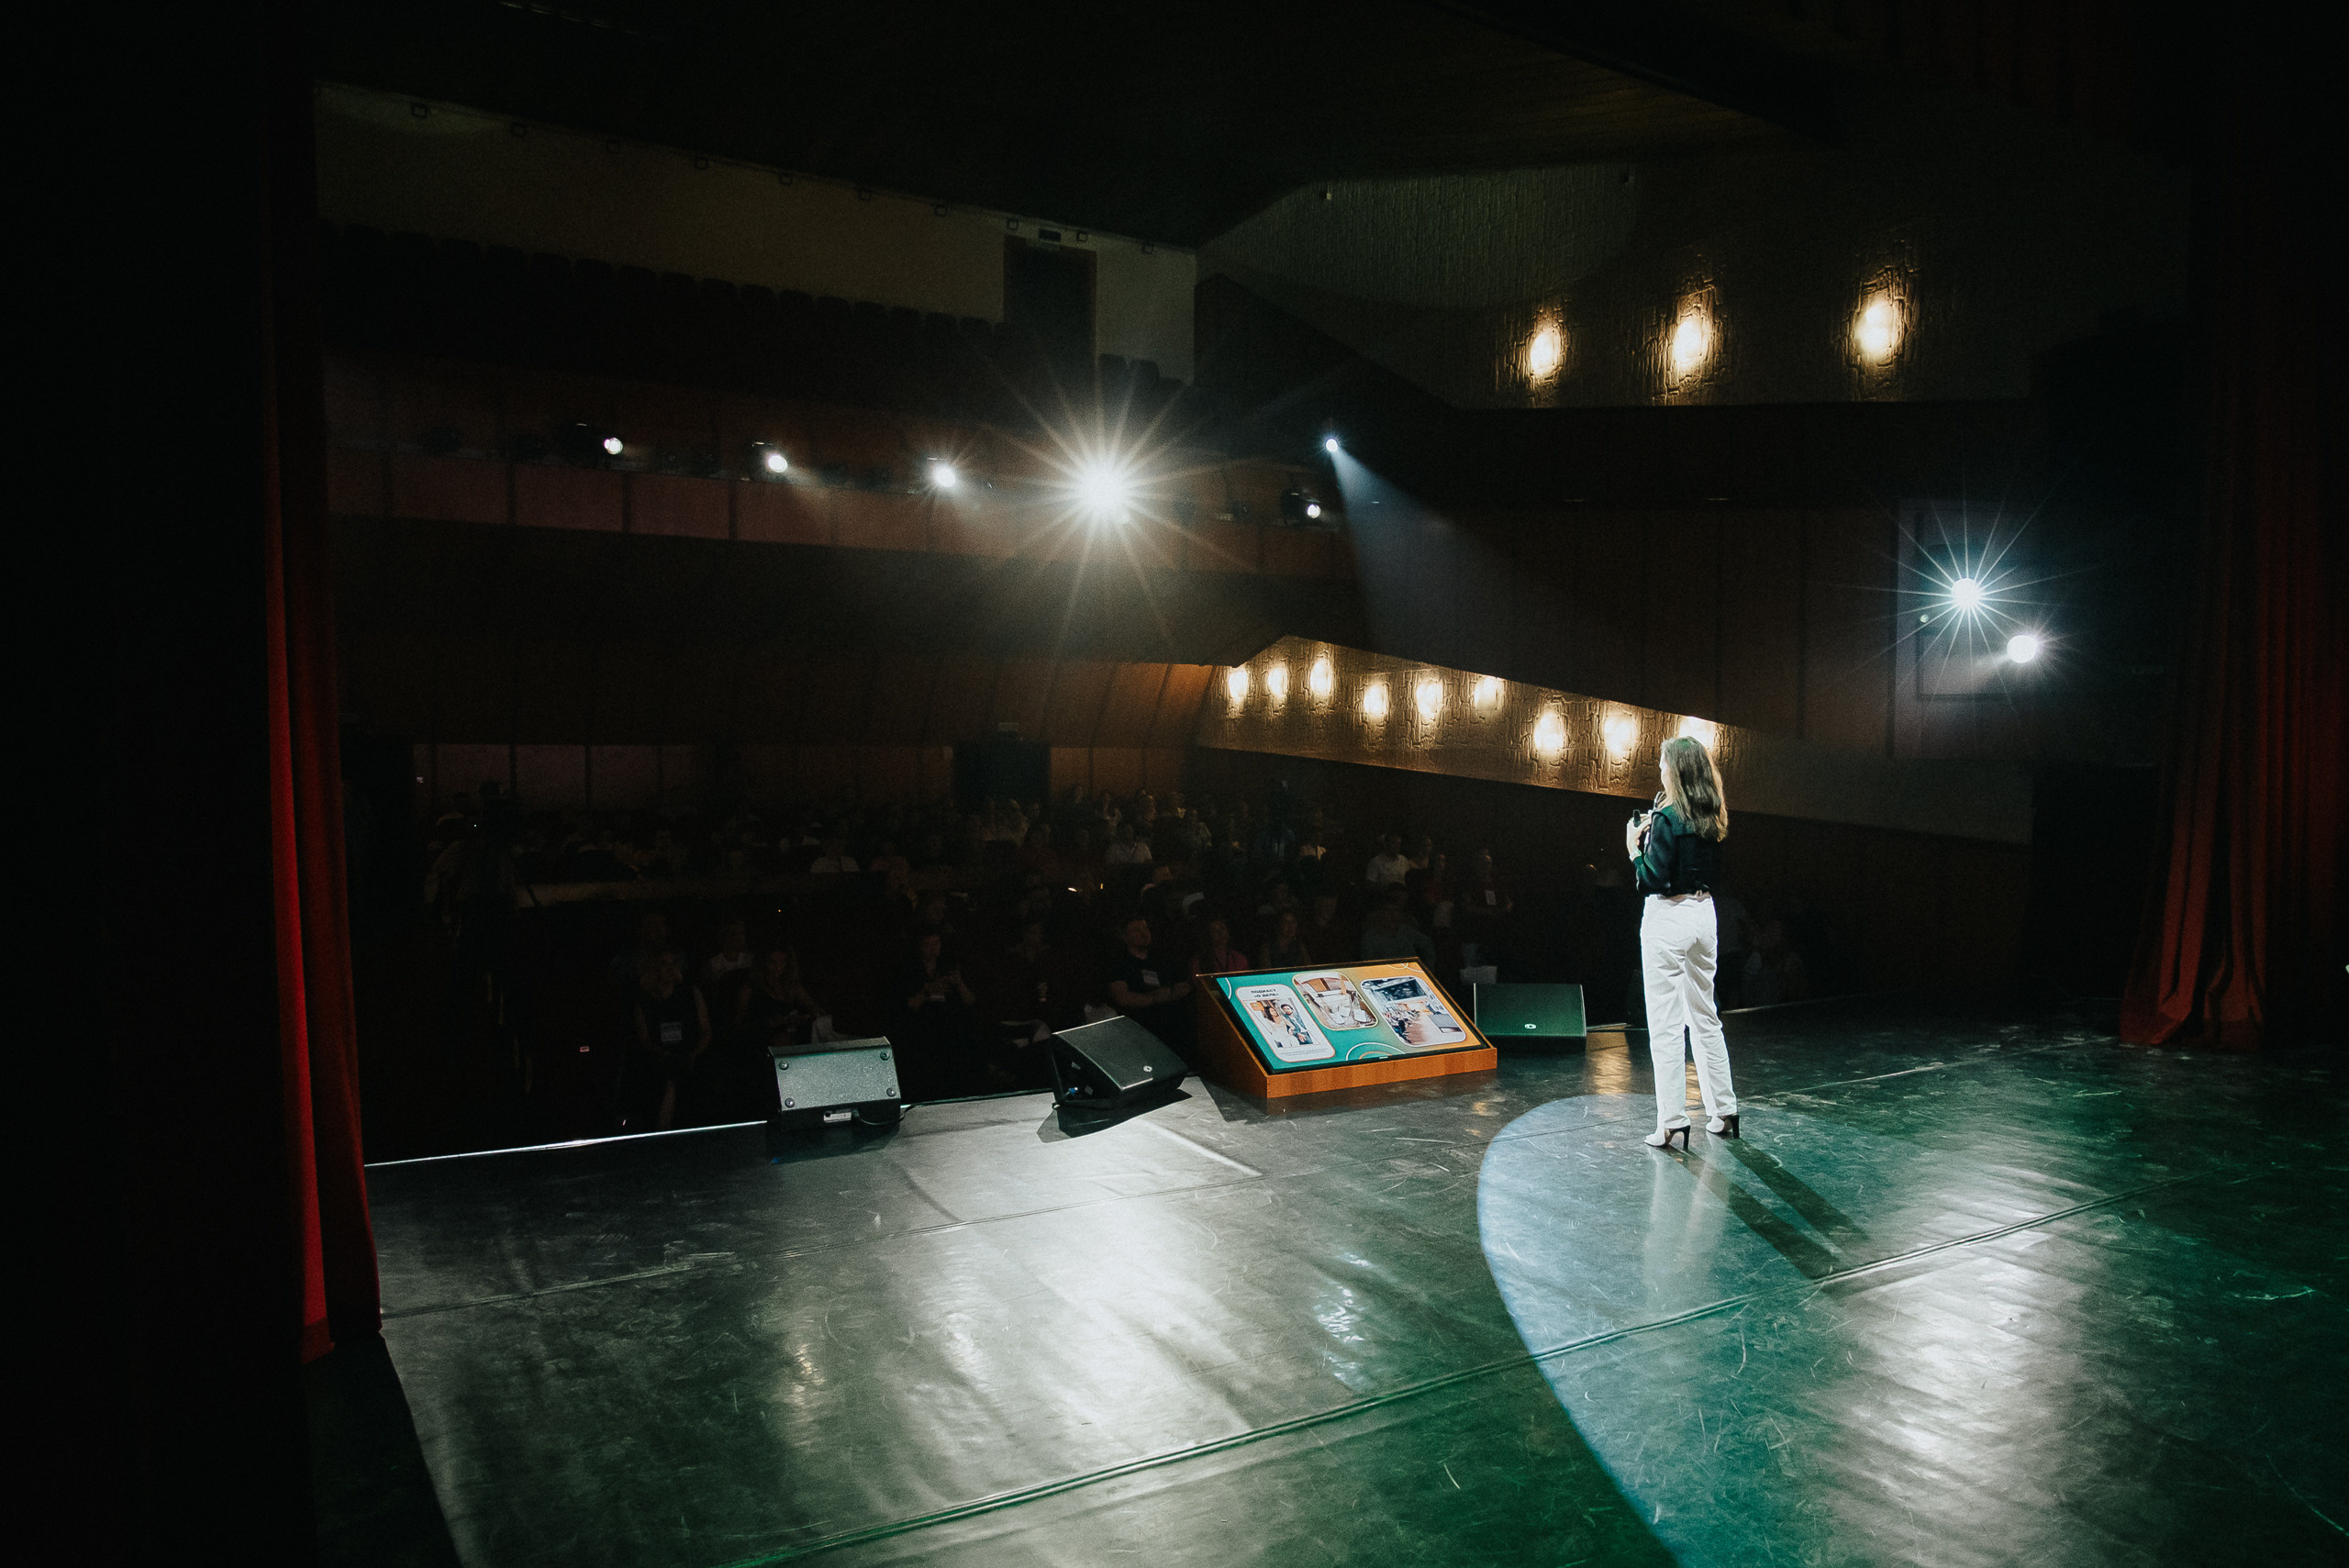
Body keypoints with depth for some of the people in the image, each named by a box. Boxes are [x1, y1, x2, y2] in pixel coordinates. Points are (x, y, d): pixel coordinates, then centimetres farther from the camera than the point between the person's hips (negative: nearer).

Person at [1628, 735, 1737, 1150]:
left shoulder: (1667, 818, -14)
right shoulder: (1711, 818, 8)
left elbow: (1653, 881, -19)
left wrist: (1635, 848, -3)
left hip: (1668, 919, -8)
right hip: (1704, 914, 8)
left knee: (1665, 1026, -3)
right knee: (1705, 1018, 17)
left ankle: (1672, 1122, -1)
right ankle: (1723, 1111, 24)